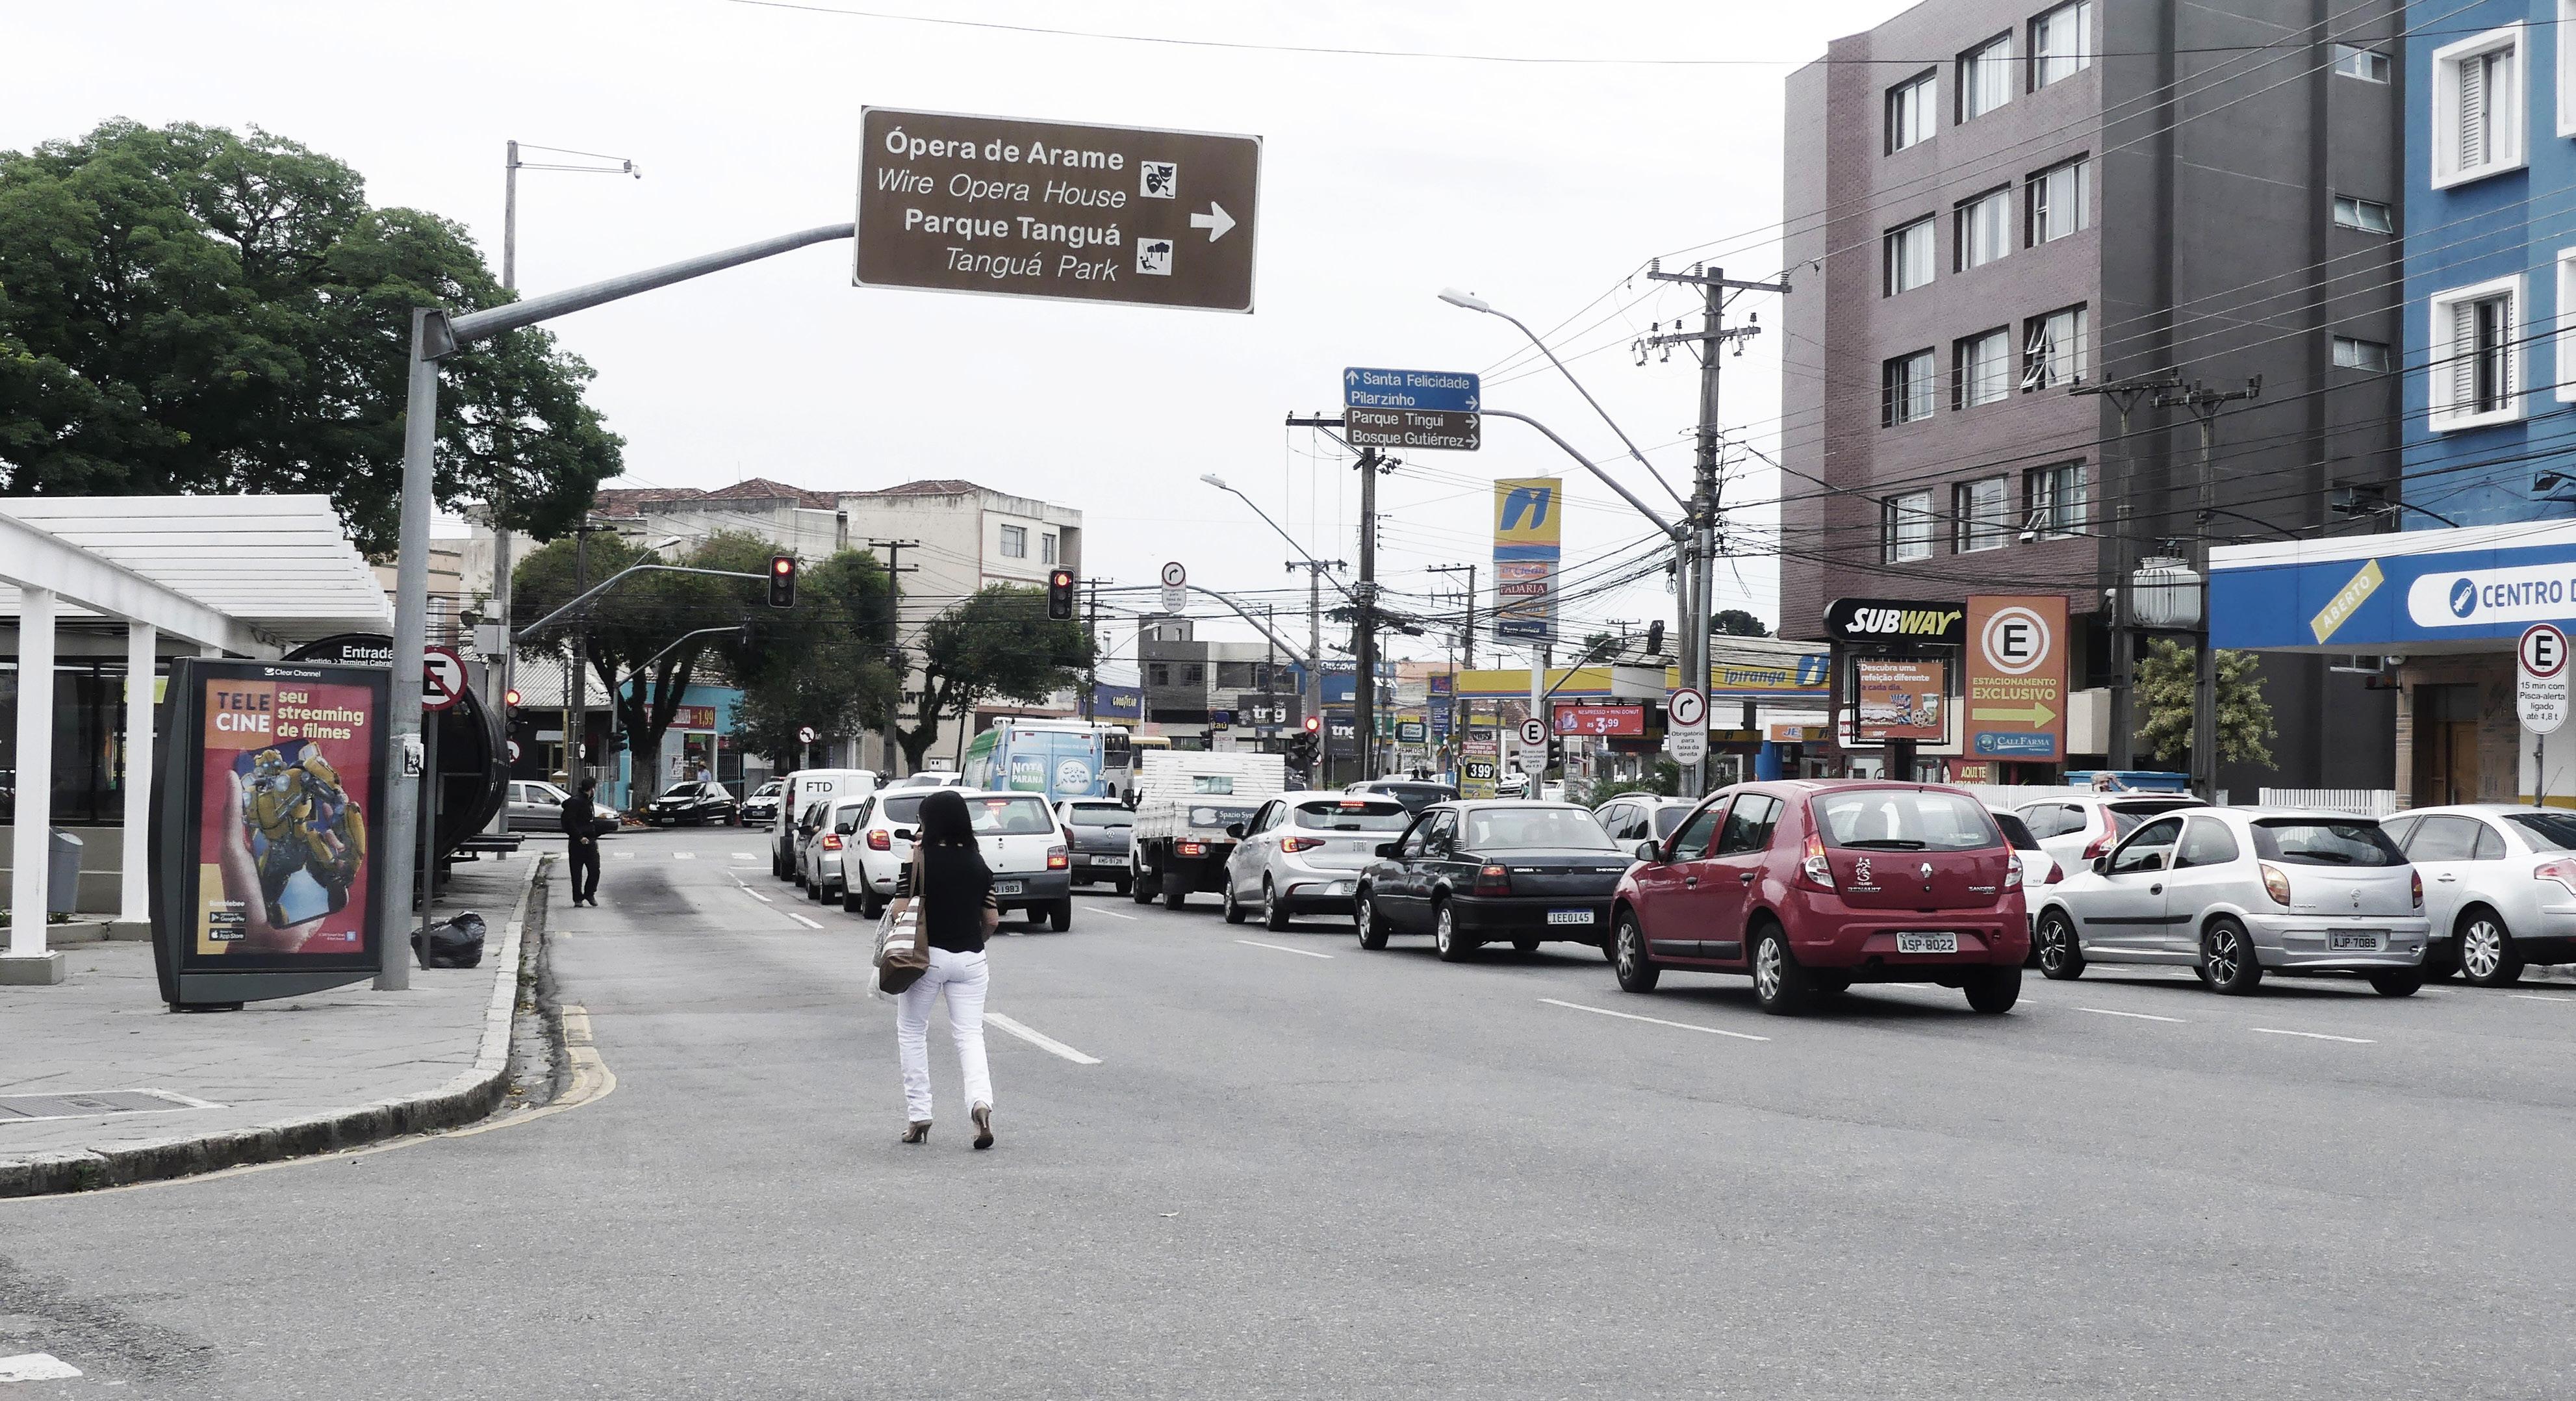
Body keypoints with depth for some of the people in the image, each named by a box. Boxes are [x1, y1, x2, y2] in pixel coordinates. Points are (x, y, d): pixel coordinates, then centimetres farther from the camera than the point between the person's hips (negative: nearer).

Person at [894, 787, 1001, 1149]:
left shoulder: (921, 855, -9)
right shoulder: (977, 862, 4)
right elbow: (992, 919, 6)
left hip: (927, 955, -3)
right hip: (969, 958, 3)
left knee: (911, 1033, 13)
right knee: (969, 1034, 4)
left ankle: (918, 1113, 11)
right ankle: (981, 1101, -20)